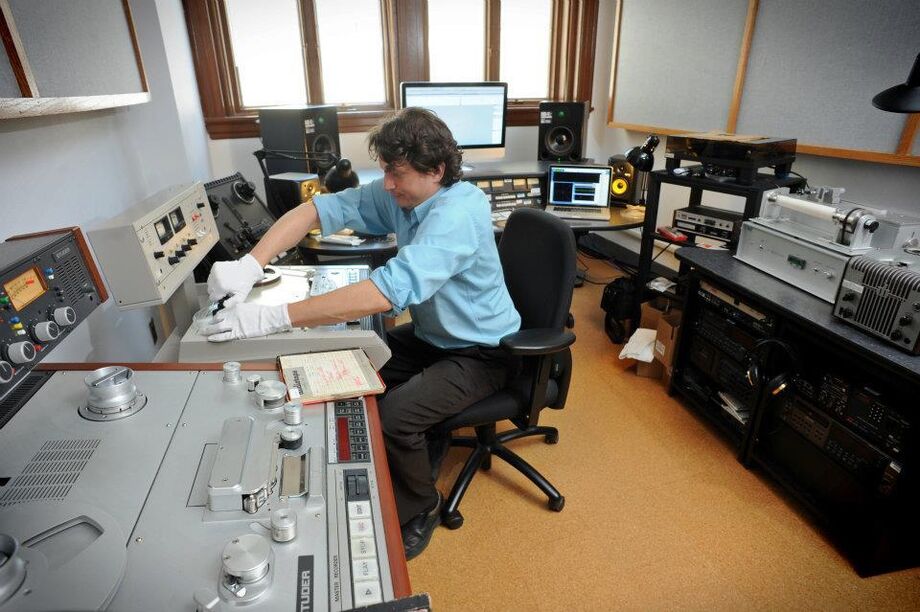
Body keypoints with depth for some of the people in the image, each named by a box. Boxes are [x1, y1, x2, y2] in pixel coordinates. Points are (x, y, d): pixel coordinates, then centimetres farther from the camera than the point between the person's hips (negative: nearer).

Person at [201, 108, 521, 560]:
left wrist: (274, 317, -41)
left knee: (393, 414, -25)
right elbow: (318, 210, -7)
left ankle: (419, 510, 8)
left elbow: (389, 291, -41)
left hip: (480, 352, -7)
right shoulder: (396, 194, -6)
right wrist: (249, 264, -23)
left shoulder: (457, 212, -31)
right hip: (430, 334, 8)